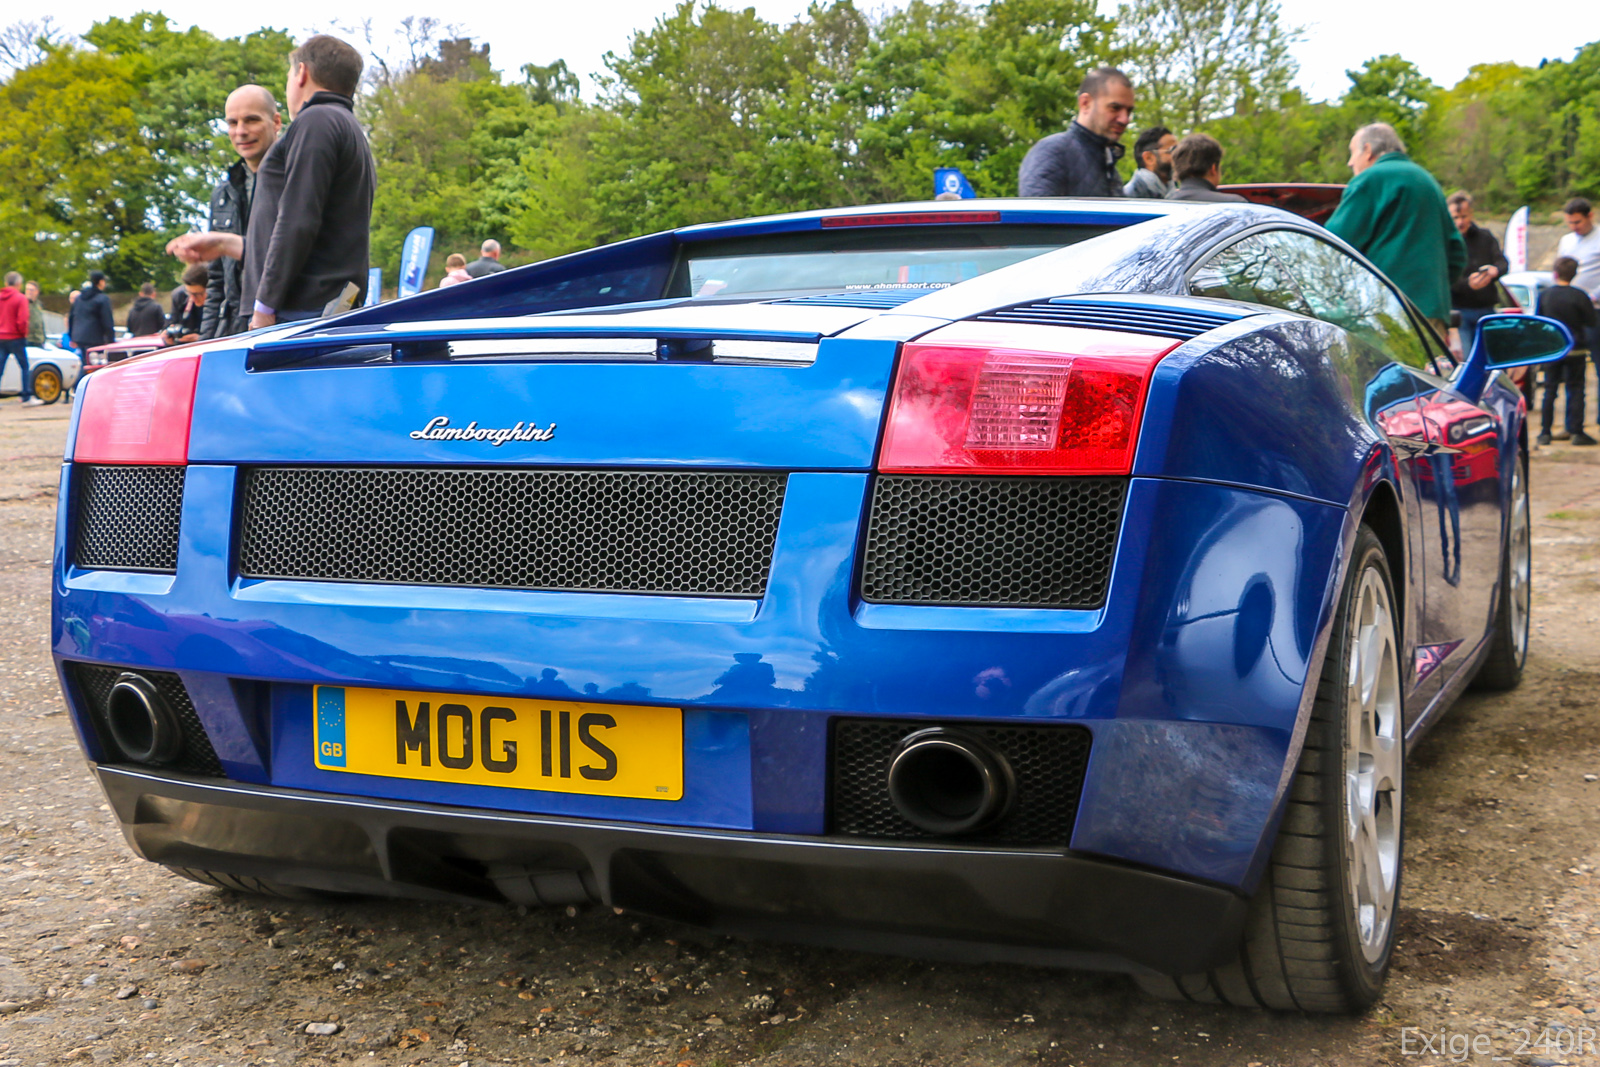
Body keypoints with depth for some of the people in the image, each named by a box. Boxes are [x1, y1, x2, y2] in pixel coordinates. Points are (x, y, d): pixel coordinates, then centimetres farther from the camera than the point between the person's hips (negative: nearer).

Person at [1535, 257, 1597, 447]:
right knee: (1575, 390, 3)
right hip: (1575, 349, -2)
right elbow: (1590, 322, -5)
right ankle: (1577, 432, 0)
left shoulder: (1544, 295, -2)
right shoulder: (1580, 296, -12)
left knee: (1550, 390, 8)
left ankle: (1545, 432, 7)